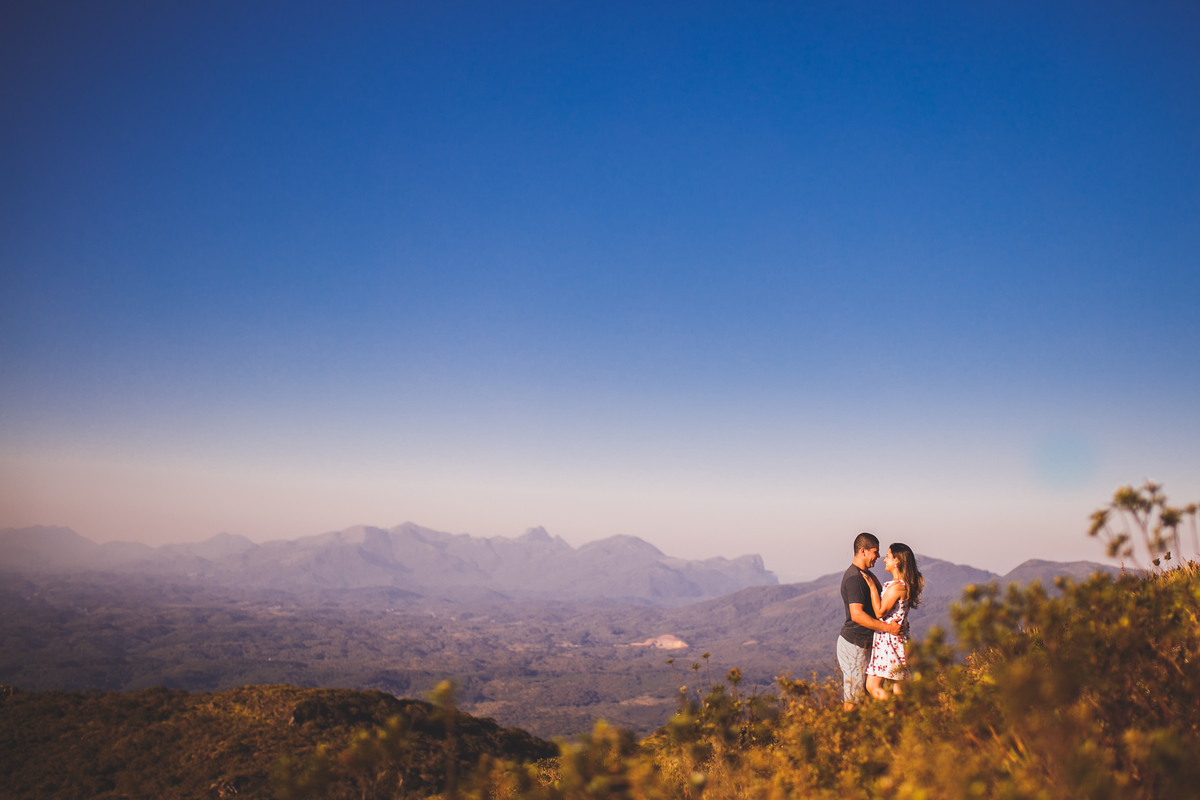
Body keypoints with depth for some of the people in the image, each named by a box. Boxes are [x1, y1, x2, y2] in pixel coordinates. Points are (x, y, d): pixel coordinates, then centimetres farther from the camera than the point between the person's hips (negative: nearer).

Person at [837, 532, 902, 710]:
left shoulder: (864, 574, 14)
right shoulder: (855, 577, -19)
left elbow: (877, 606, 22)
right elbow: (857, 615, -26)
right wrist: (887, 627, -23)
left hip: (862, 642, 10)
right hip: (854, 643, -10)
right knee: (852, 697, -4)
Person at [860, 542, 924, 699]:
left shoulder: (897, 586, -18)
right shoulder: (904, 584, 13)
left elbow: (880, 611, -17)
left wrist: (872, 586, -15)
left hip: (889, 639, -10)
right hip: (897, 639, 10)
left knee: (872, 686, -10)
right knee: (897, 689, 12)